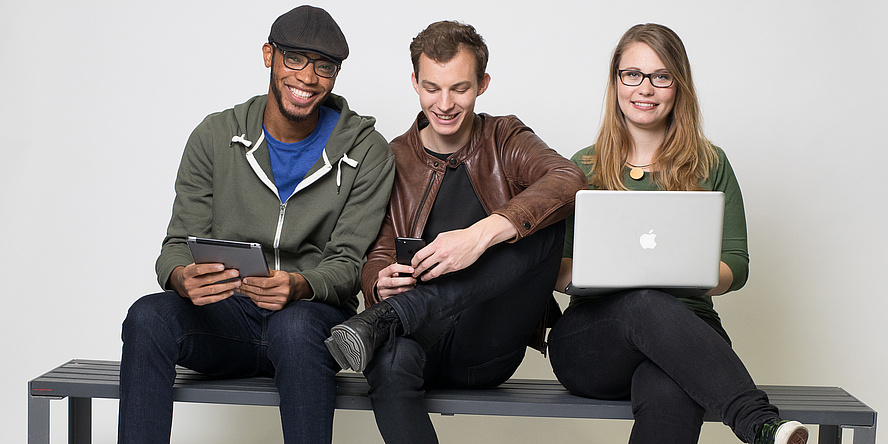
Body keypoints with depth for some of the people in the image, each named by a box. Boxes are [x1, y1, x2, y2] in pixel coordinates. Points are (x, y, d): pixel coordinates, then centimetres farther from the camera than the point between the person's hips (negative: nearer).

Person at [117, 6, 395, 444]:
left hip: (314, 313, -2)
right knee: (148, 316, -29)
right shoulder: (215, 137, 6)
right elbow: (180, 242, 2)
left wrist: (299, 286, -28)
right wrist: (182, 277, -24)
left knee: (295, 326, -38)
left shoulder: (367, 152, 0)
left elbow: (347, 264, -4)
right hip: (226, 315, 2)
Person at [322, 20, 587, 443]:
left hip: (489, 349, 1)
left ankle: (387, 319, -31)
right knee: (389, 361, -39)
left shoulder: (504, 141, 9)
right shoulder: (393, 161, 12)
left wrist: (481, 235, -30)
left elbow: (569, 179, -13)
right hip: (424, 342, -1)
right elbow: (377, 254, 7)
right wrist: (380, 282, -20)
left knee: (544, 223, -26)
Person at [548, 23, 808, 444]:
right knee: (647, 302, -38)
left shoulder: (710, 165, 14)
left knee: (669, 396, -39)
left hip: (688, 329, 0)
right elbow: (555, 270, 9)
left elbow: (737, 264, 9)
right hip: (591, 338, 0)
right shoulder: (583, 167, 13)